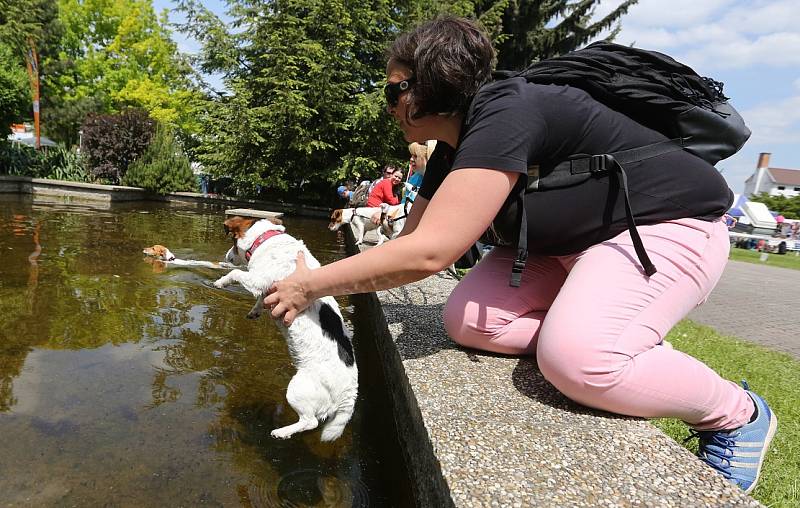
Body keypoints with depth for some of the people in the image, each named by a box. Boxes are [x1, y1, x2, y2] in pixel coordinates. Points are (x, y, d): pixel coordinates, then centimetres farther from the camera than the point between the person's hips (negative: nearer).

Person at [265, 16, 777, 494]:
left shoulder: (504, 114, -28)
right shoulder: (452, 153, 2)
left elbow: (427, 252, -34)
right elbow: (409, 244, 8)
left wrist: (314, 285, -23)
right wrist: (324, 282, 6)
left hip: (667, 224, -8)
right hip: (570, 241, 8)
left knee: (575, 357, -32)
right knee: (467, 320, -9)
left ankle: (738, 415, -3)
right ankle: (634, 347, 3)